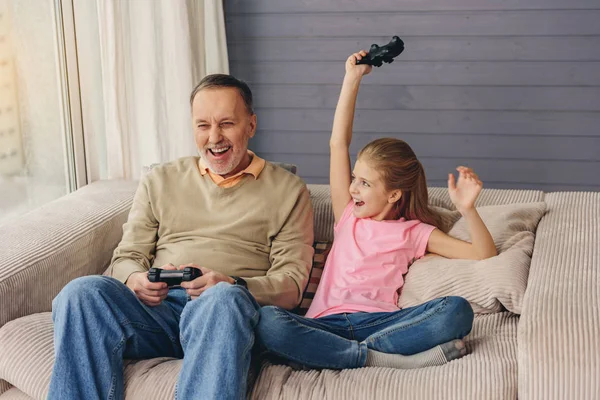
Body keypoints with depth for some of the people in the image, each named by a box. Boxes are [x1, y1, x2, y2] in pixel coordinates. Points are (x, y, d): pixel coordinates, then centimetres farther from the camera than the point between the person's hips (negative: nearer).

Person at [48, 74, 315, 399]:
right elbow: (127, 255, 21)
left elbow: (291, 284, 6)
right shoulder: (161, 180, 23)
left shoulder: (286, 190, 14)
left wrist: (232, 285, -15)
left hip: (228, 310, -2)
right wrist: (135, 280, -5)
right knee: (81, 293, -29)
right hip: (156, 307, 3)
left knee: (224, 299, -40)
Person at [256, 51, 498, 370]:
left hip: (379, 320, -1)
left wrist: (467, 209, -4)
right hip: (327, 323, 2)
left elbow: (483, 254, 11)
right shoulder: (348, 215, 22)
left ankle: (354, 352, -33)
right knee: (267, 320, -33)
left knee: (457, 311, -29)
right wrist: (352, 80, 20)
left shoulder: (414, 232, 17)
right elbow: (338, 144, 19)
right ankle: (383, 360, -33)